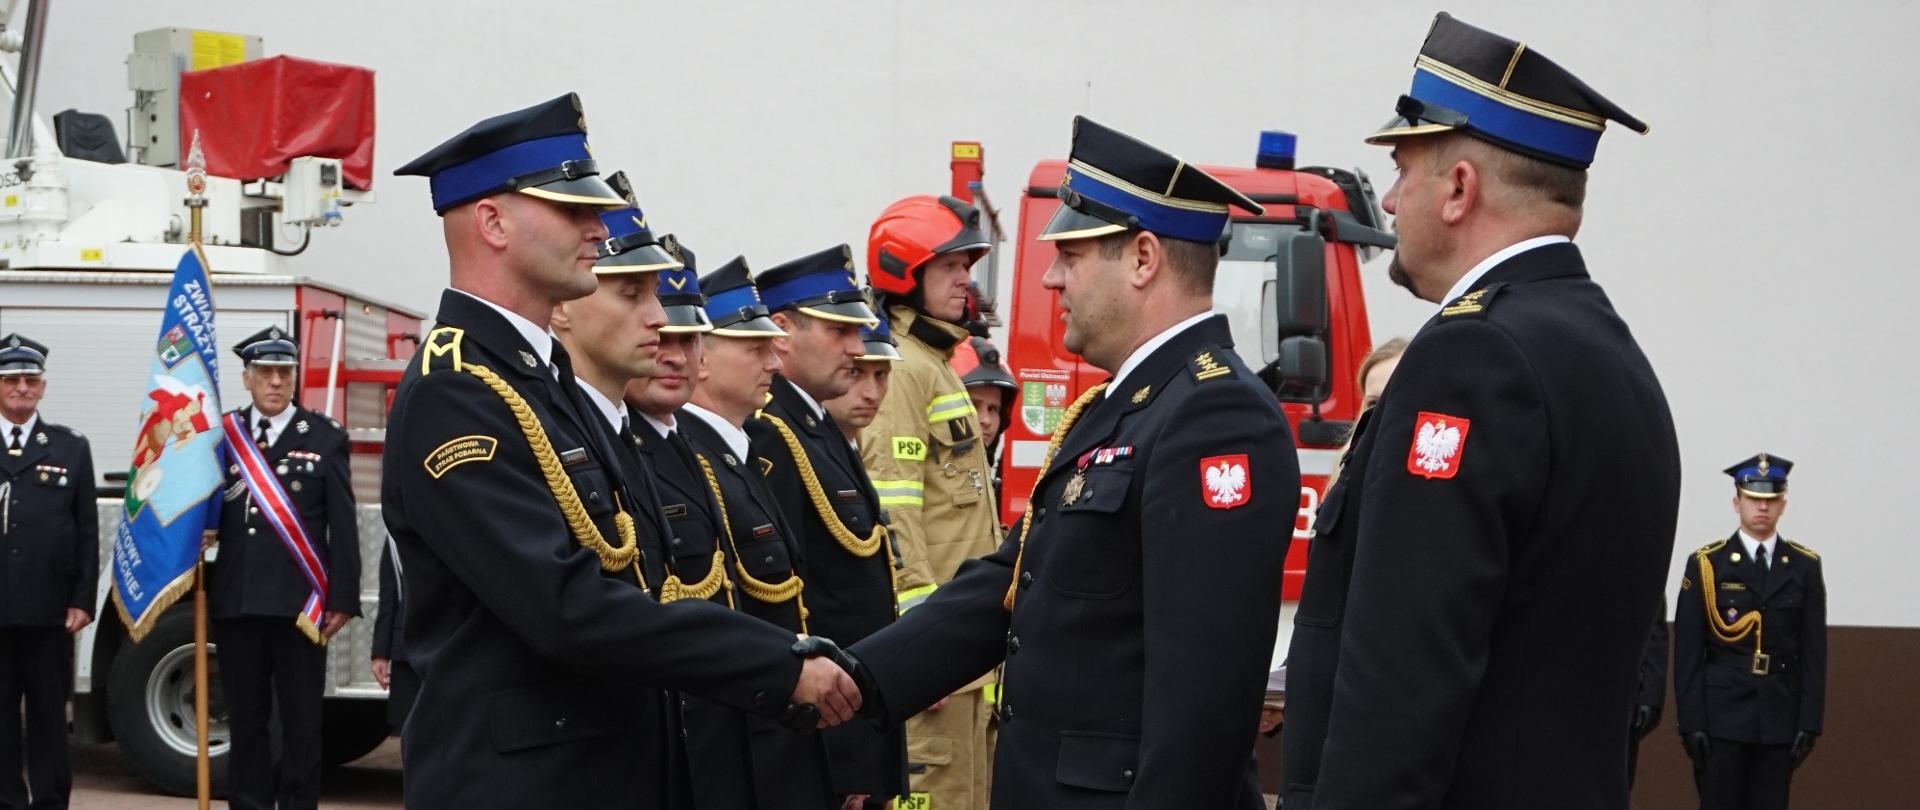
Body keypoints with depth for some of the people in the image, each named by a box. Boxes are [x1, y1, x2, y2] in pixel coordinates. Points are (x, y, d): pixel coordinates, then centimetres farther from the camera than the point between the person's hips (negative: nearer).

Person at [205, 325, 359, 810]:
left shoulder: (326, 437, 3)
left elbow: (343, 528, 1)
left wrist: (343, 600, -5)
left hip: (300, 605, -2)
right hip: (235, 602, 2)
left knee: (302, 721, 1)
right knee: (246, 720, 7)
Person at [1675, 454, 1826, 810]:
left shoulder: (1805, 567, 8)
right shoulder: (1706, 565, 1)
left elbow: (1814, 652, 6)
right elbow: (1687, 652, -1)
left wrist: (1810, 723, -1)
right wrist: (1691, 722, -8)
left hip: (1780, 719, 2)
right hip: (1721, 716, -2)